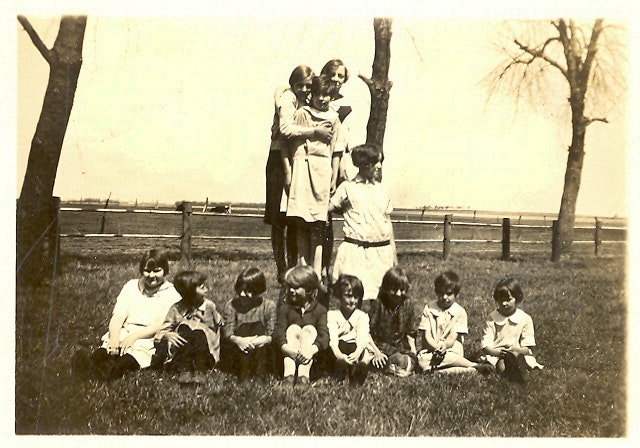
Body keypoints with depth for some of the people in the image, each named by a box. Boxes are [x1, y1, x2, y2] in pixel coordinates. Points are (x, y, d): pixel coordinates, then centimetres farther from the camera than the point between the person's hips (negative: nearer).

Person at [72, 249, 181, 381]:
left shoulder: (171, 294, 5)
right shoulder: (131, 286, 17)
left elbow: (161, 326, -6)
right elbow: (118, 317, 6)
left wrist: (134, 336, -20)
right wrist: (114, 338, -16)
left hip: (148, 341, -3)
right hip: (123, 335, 4)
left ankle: (117, 367, -65)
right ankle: (93, 360, -60)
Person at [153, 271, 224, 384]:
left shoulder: (209, 306, -1)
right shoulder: (176, 310, -2)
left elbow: (218, 326, 8)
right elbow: (160, 333, -3)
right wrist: (167, 335, -26)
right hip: (181, 351, 0)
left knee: (199, 333, -31)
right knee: (184, 327, -29)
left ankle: (200, 371, -24)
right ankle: (184, 370, -29)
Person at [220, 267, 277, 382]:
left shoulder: (268, 306, -3)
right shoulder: (231, 306, 0)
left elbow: (273, 335, -10)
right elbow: (227, 332, -10)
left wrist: (265, 339, -32)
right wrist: (238, 340, -31)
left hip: (262, 352, 0)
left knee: (259, 326, -24)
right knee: (245, 328, -25)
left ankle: (260, 372, -27)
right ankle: (244, 373, -28)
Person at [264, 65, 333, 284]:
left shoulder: (306, 103, 14)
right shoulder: (287, 98, -9)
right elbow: (286, 128, -26)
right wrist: (315, 131, -23)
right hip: (280, 160, -7)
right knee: (279, 220, -2)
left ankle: (293, 267, 17)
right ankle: (281, 270, 3)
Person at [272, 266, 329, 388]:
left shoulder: (320, 310, 0)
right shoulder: (285, 308, 3)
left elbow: (324, 336, -16)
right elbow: (278, 333, -12)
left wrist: (311, 350, -37)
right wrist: (288, 350, -33)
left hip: (313, 358, -1)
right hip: (287, 354, 1)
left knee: (309, 329, -22)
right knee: (293, 328, -20)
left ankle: (303, 375, -39)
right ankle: (289, 374, -39)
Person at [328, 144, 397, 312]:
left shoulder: (382, 190, 12)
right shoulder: (347, 188, 2)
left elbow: (388, 224, 15)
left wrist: (394, 256, 15)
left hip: (381, 252, 3)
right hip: (356, 251, -3)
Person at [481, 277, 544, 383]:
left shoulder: (525, 319, 5)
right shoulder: (492, 318, 6)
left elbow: (527, 348, 2)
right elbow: (485, 346, -1)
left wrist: (516, 350, -21)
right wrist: (497, 352, -23)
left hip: (520, 354, 2)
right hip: (496, 355, -2)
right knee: (502, 366, -37)